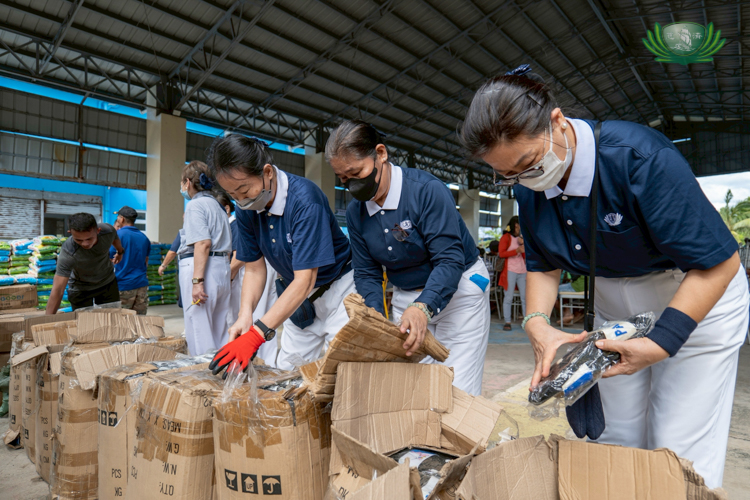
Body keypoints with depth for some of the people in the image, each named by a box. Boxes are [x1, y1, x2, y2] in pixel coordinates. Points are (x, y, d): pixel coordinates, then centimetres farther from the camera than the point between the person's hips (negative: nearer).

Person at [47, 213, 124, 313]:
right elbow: (57, 291, -37)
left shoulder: (108, 231, -26)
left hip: (108, 282, 4)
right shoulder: (67, 253, -36)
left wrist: (120, 252, 23)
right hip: (80, 289, -3)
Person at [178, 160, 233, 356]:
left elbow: (203, 243, -19)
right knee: (220, 331, 12)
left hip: (200, 267, -9)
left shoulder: (195, 204, -6)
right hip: (222, 267, 9)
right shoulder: (217, 205, 20)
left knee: (199, 332, -4)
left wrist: (197, 280, -22)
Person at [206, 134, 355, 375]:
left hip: (337, 290, -6)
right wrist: (245, 315, -20)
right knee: (285, 373, 9)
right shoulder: (245, 209, -7)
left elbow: (305, 279, -32)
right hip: (300, 299, 6)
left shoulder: (304, 199, -28)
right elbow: (254, 268, -1)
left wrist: (257, 333, -38)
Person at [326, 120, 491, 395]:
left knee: (457, 392, -5)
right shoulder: (355, 212, -2)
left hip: (458, 291, -4)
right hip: (406, 298, 5)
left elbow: (450, 260, -26)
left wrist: (423, 307, -41)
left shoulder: (427, 190, -21)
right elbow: (366, 274, 1)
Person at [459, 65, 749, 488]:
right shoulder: (528, 188, -11)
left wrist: (660, 343, -31)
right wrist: (538, 323, -19)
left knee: (679, 455, -2)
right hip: (614, 305, 5)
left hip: (698, 295, -4)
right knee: (615, 439, 10)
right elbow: (544, 265, -1)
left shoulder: (639, 156, -29)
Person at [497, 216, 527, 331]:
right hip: (510, 271, -5)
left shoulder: (521, 238, 23)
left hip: (522, 271, 5)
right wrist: (517, 250, -14)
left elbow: (525, 256, 18)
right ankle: (507, 322, -1)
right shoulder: (506, 237, 5)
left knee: (525, 297, 0)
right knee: (508, 297, -5)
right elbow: (501, 253, -8)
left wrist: (523, 245, 2)